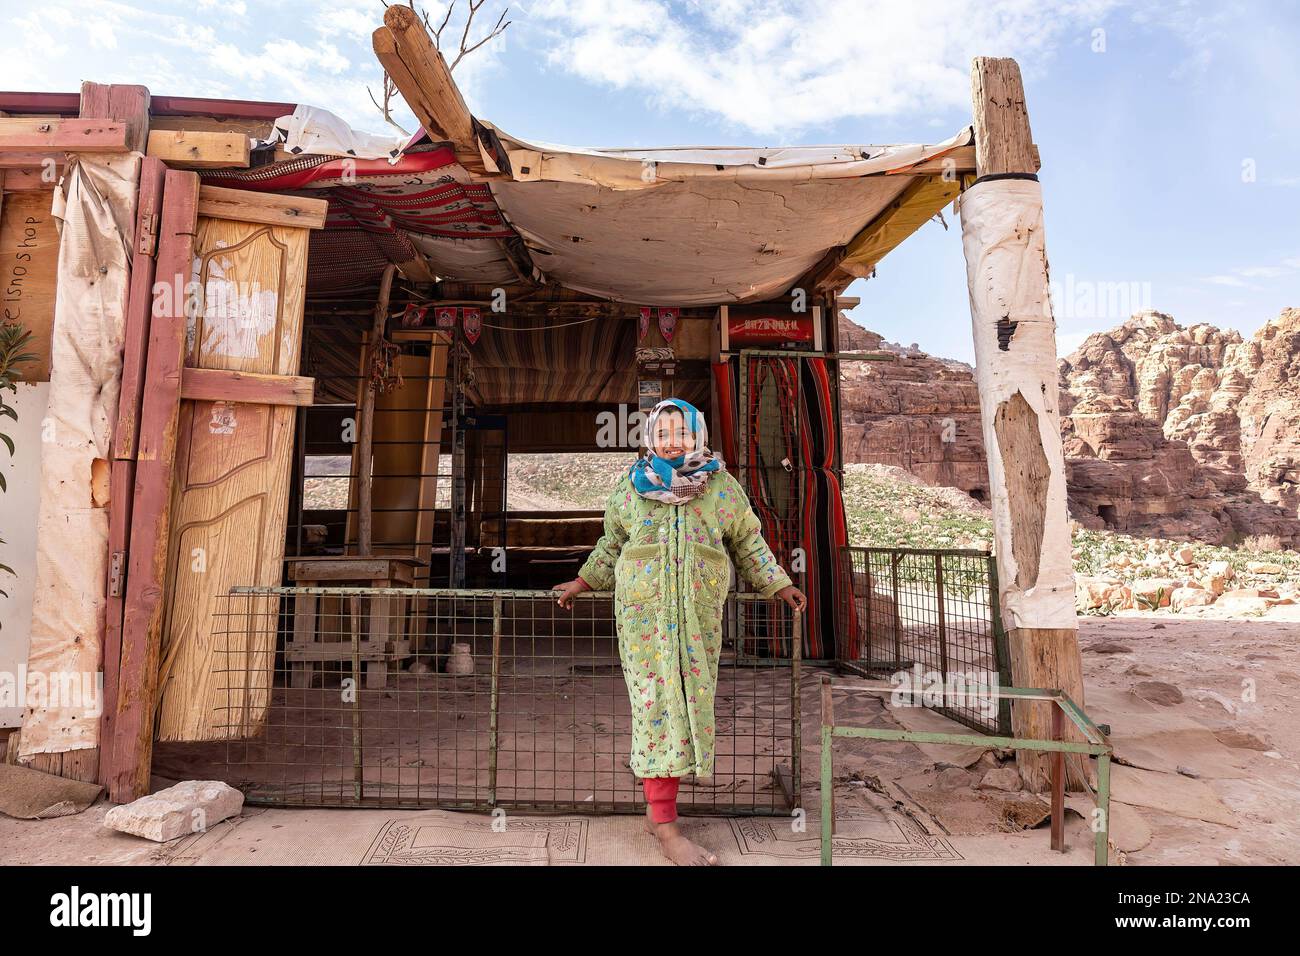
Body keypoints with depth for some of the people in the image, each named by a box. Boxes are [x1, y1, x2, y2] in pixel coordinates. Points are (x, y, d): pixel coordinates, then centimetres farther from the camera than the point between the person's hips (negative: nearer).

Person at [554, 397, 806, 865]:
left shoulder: (722, 486, 6)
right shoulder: (630, 487, 6)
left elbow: (747, 542, 15)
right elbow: (611, 544, 19)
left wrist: (779, 584, 13)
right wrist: (582, 582, 21)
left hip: (699, 615, 2)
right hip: (643, 612, -1)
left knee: (690, 701, 2)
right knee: (658, 702, -5)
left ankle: (657, 800, 19)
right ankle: (665, 824, 0)